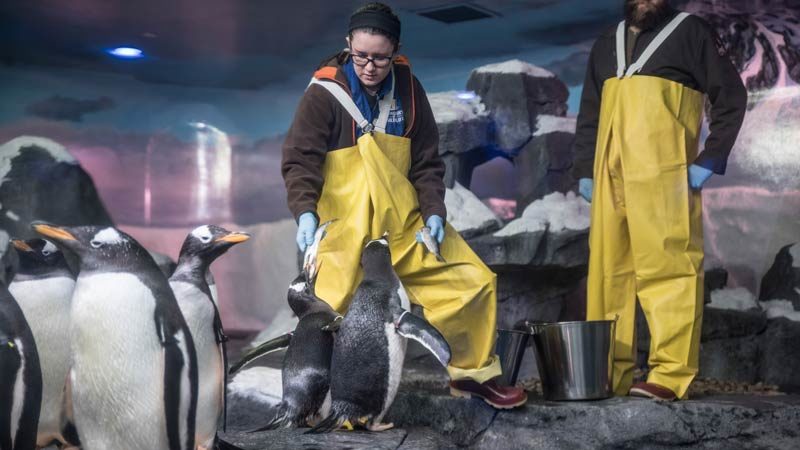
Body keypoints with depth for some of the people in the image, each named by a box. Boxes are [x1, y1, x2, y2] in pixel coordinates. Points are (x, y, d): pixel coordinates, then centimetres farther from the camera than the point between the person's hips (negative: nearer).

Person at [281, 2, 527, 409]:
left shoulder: (407, 88, 3)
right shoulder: (324, 93, -9)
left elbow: (426, 162, 8)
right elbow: (298, 160, -12)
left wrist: (434, 212, -4)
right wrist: (305, 211, -29)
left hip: (405, 223, 5)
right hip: (345, 230, -4)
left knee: (475, 282, 4)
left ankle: (472, 373, 23)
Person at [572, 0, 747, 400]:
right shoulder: (606, 45, 23)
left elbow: (731, 96, 3)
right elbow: (589, 115, 25)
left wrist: (709, 160, -6)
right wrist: (584, 170, 13)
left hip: (663, 176, -5)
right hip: (610, 179, 6)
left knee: (667, 269, -11)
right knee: (607, 274, 3)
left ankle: (670, 375, -11)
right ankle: (608, 374, 8)